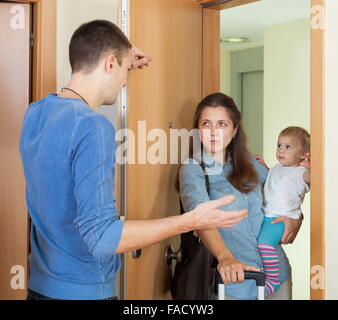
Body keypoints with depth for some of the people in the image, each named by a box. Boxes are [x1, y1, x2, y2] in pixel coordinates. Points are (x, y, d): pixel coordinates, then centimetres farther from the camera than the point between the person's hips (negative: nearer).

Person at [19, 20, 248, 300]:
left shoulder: (34, 113, 2)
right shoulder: (93, 127, -23)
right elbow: (101, 236, -26)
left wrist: (121, 68, 26)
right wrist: (191, 221, -22)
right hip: (83, 291, -8)